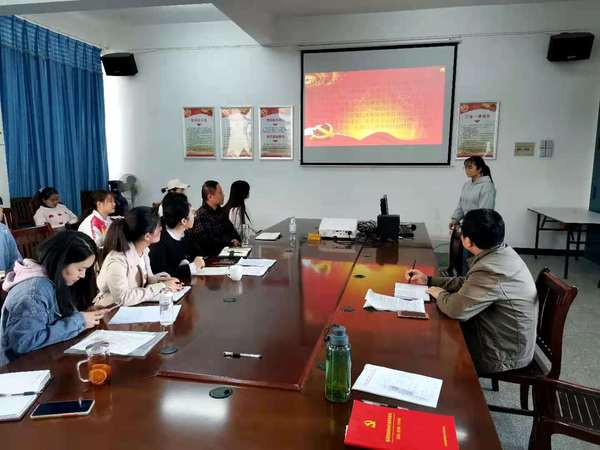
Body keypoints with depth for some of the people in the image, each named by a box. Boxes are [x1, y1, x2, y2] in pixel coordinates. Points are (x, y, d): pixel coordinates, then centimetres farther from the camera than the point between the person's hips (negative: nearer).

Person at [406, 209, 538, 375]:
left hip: (503, 356, -8)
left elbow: (456, 309, -29)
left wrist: (440, 294, -8)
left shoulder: (492, 270, -33)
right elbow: (469, 283, 11)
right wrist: (428, 280, 10)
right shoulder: (501, 252, -2)